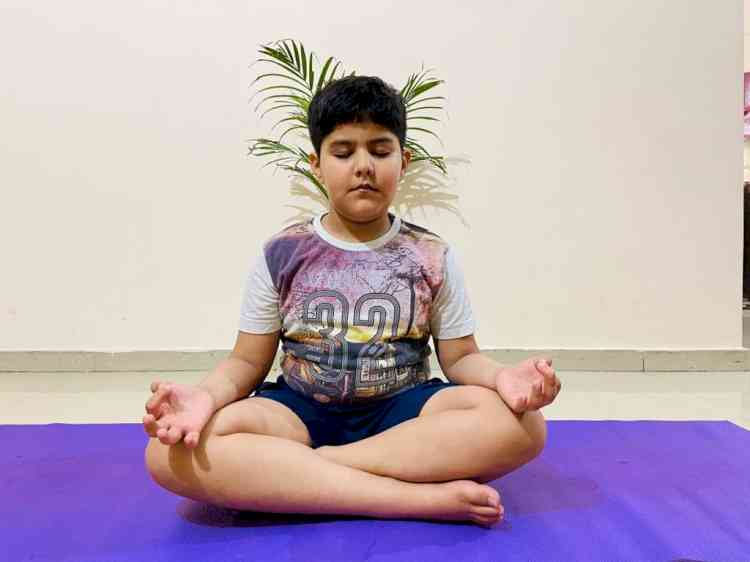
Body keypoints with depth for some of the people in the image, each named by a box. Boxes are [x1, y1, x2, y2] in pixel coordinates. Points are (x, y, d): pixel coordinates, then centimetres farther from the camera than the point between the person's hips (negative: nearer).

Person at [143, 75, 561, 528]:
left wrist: (501, 377, -21)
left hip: (402, 413, 1)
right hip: (302, 414, 0)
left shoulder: (433, 258, 2)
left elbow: (460, 357, 3)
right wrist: (206, 395, -20)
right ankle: (428, 497, -27)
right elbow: (248, 362, 4)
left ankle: (290, 470, -21)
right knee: (171, 454, -28)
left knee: (518, 425, -28)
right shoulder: (281, 255, 1)